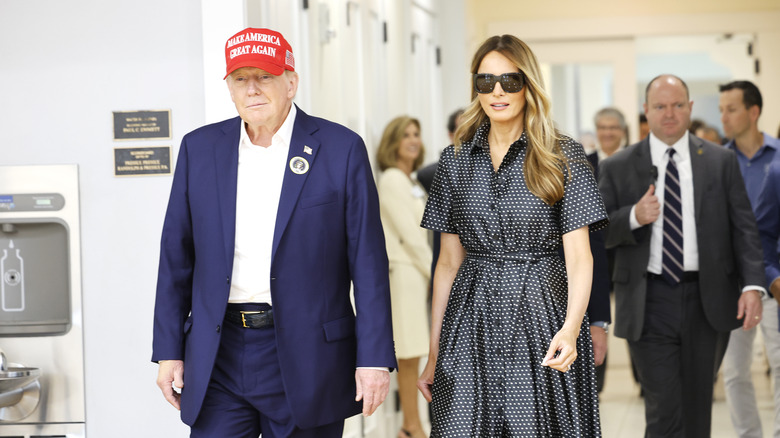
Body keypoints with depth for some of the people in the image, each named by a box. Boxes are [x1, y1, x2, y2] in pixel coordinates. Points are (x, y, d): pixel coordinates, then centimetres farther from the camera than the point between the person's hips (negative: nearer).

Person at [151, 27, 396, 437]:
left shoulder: (341, 149, -2)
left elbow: (368, 262, -4)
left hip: (305, 354, -2)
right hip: (219, 355, 2)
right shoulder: (199, 148, 7)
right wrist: (169, 350, 6)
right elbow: (176, 257, 10)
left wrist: (375, 357, -8)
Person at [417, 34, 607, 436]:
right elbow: (449, 261, 9)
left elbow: (579, 256, -7)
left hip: (541, 314, -2)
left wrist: (571, 327, -24)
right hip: (472, 320, 2)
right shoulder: (455, 160, 7)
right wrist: (434, 354, 7)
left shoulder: (563, 157, -1)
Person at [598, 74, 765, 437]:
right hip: (649, 303, -2)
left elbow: (744, 228, 3)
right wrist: (634, 217, -18)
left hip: (704, 299, 2)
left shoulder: (721, 162, 6)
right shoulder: (617, 168, 3)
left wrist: (752, 284, -10)